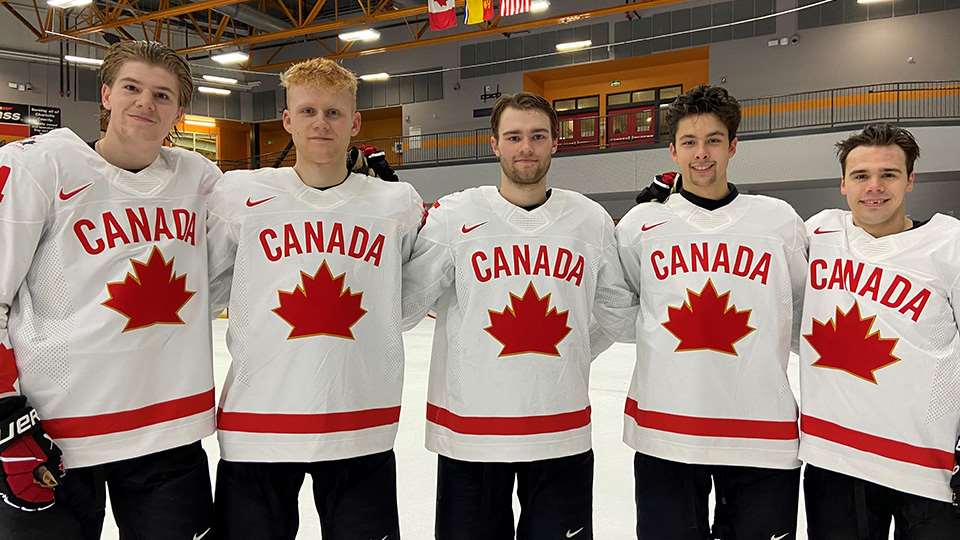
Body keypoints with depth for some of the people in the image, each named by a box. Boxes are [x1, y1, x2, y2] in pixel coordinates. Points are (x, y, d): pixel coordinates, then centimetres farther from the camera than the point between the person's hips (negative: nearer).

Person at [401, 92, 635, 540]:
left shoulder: (592, 219, 2)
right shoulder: (451, 216, -5)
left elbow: (616, 310, 14)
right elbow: (403, 308, -6)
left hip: (564, 431, 2)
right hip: (469, 431, -1)